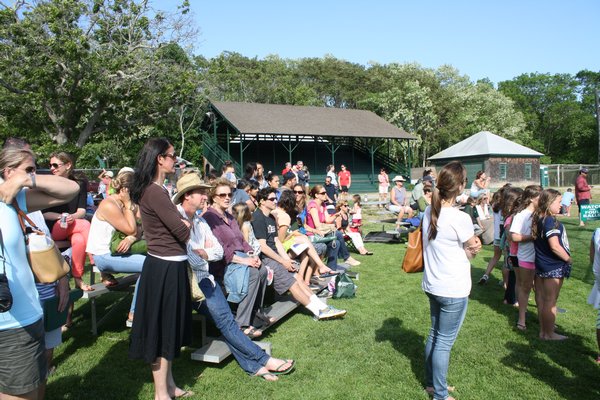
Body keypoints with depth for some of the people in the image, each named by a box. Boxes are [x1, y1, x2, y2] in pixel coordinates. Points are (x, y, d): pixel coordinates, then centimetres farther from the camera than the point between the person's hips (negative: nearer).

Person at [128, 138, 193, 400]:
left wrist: (181, 223, -8)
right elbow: (183, 232, -20)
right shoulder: (155, 192, -20)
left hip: (167, 265, 10)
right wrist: (186, 225, 0)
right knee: (163, 328, 4)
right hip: (166, 268, -10)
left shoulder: (153, 189, 11)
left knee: (168, 327, 20)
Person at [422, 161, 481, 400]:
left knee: (434, 334, 21)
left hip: (431, 285, 7)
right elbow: (474, 250, -7)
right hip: (454, 291, -7)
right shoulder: (460, 218, -22)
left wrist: (468, 246, -1)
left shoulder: (429, 212, 0)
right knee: (444, 342, 6)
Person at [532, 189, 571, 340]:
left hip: (542, 264, 9)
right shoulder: (550, 221, -22)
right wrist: (569, 259, -11)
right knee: (550, 302, 3)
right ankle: (549, 334, 15)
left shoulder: (539, 219, 5)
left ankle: (544, 330, 29)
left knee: (543, 299, 17)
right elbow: (555, 246, -24)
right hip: (553, 267, -9)